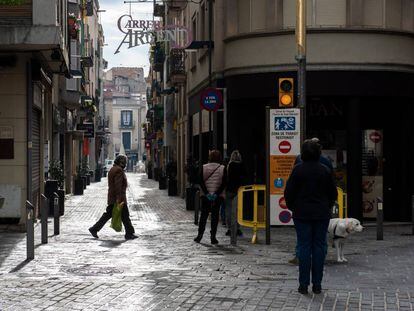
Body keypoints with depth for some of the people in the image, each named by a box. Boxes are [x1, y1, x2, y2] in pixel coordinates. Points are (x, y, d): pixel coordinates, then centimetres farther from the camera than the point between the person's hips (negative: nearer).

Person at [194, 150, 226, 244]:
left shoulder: (204, 167, 0)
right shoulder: (222, 168, -3)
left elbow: (201, 182, -5)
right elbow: (223, 183, -9)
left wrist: (206, 193, -8)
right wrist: (217, 193, -10)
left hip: (205, 195, 1)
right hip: (218, 196, -1)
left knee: (203, 215, 10)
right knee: (215, 215, 2)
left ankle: (200, 235, 6)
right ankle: (213, 237, -1)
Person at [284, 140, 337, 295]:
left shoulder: (298, 169, -7)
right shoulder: (325, 170, -1)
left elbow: (289, 192, -4)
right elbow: (333, 193, 6)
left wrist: (292, 207, 11)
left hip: (302, 214, -2)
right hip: (322, 215, 2)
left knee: (304, 247, 1)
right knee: (319, 246, 6)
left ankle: (304, 284, 1)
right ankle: (317, 284, 7)